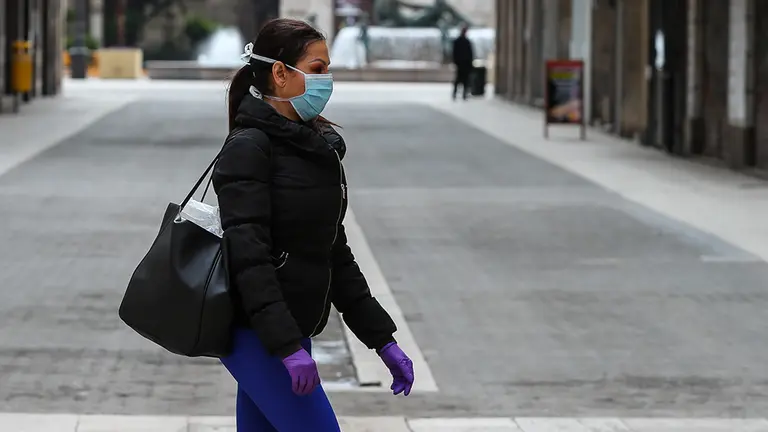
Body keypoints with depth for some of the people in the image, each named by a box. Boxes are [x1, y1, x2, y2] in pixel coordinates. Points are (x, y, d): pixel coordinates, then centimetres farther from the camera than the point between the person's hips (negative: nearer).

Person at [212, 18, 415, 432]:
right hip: (254, 333, -8)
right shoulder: (248, 148, -12)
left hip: (287, 332, 8)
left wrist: (383, 340, 14)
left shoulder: (316, 146, 13)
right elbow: (248, 254, -20)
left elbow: (334, 253, 18)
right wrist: (288, 348, -27)